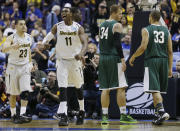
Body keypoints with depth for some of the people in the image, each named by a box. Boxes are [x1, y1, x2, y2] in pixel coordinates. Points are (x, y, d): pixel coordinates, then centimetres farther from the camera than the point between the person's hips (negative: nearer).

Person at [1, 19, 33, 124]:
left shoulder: (29, 38, 1)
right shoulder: (12, 38, -16)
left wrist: (30, 63, 14)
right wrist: (13, 46, -53)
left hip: (25, 67, 3)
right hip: (13, 67, -3)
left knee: (25, 91, -12)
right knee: (13, 93, 5)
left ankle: (22, 114, -15)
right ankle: (13, 115, 18)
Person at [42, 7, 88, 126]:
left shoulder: (78, 28, -8)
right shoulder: (57, 27, -3)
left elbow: (85, 43, -19)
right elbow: (48, 38, 4)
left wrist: (81, 53, -40)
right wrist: (43, 43, -21)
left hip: (75, 60, 0)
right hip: (62, 60, 0)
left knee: (79, 87, 13)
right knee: (62, 88, -13)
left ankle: (82, 111, 34)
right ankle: (63, 116, -20)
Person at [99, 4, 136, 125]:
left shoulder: (102, 25, 16)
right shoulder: (117, 25, -8)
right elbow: (117, 43, -17)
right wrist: (122, 59, -16)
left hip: (103, 58, 8)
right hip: (114, 58, -8)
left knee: (105, 89, 7)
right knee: (120, 88, -4)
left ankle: (104, 116, 3)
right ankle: (123, 115, -6)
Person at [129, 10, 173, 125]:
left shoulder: (146, 30, -1)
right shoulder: (166, 31, 11)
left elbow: (143, 47, -12)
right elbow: (170, 51, 9)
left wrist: (133, 57, 3)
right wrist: (170, 68, 13)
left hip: (151, 61, -4)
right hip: (164, 61, 4)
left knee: (155, 89, -10)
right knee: (160, 89, 15)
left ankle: (162, 111, -27)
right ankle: (158, 114, 18)